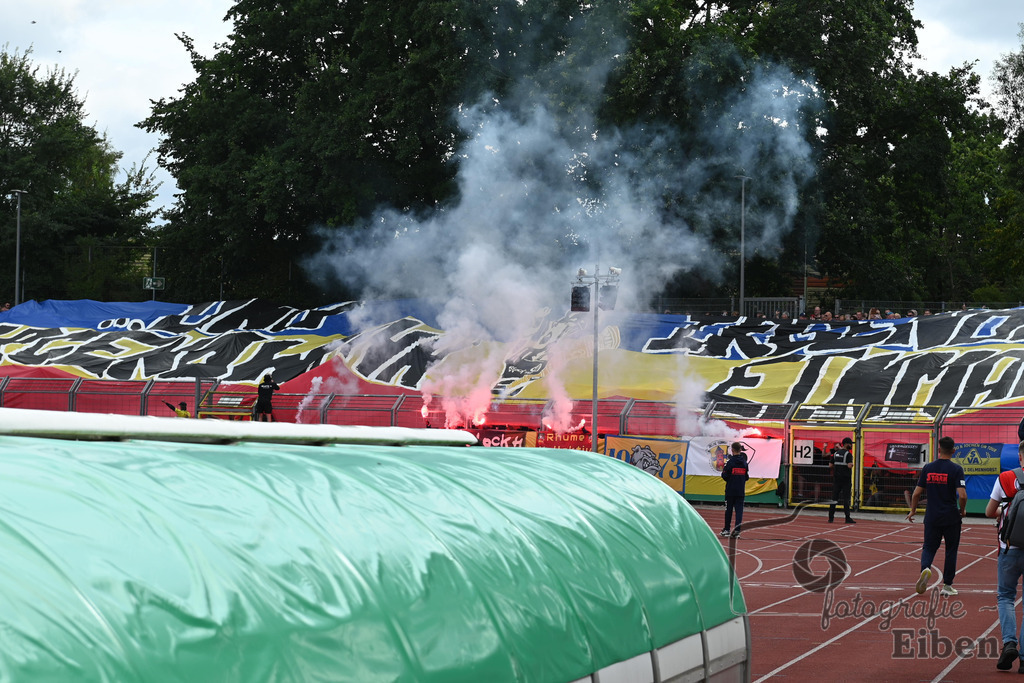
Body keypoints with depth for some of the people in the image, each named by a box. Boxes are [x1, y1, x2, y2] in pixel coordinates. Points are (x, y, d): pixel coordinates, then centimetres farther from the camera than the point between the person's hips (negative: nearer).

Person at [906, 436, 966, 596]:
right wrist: (963, 510, 2)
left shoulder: (927, 468, 2)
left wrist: (913, 511, 21)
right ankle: (947, 585, 14)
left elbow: (916, 493, 4)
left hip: (932, 517, 2)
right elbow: (962, 495, -17)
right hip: (951, 517, -2)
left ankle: (925, 568, -21)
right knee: (951, 550, 11)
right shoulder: (956, 469, -8)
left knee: (929, 547, 11)